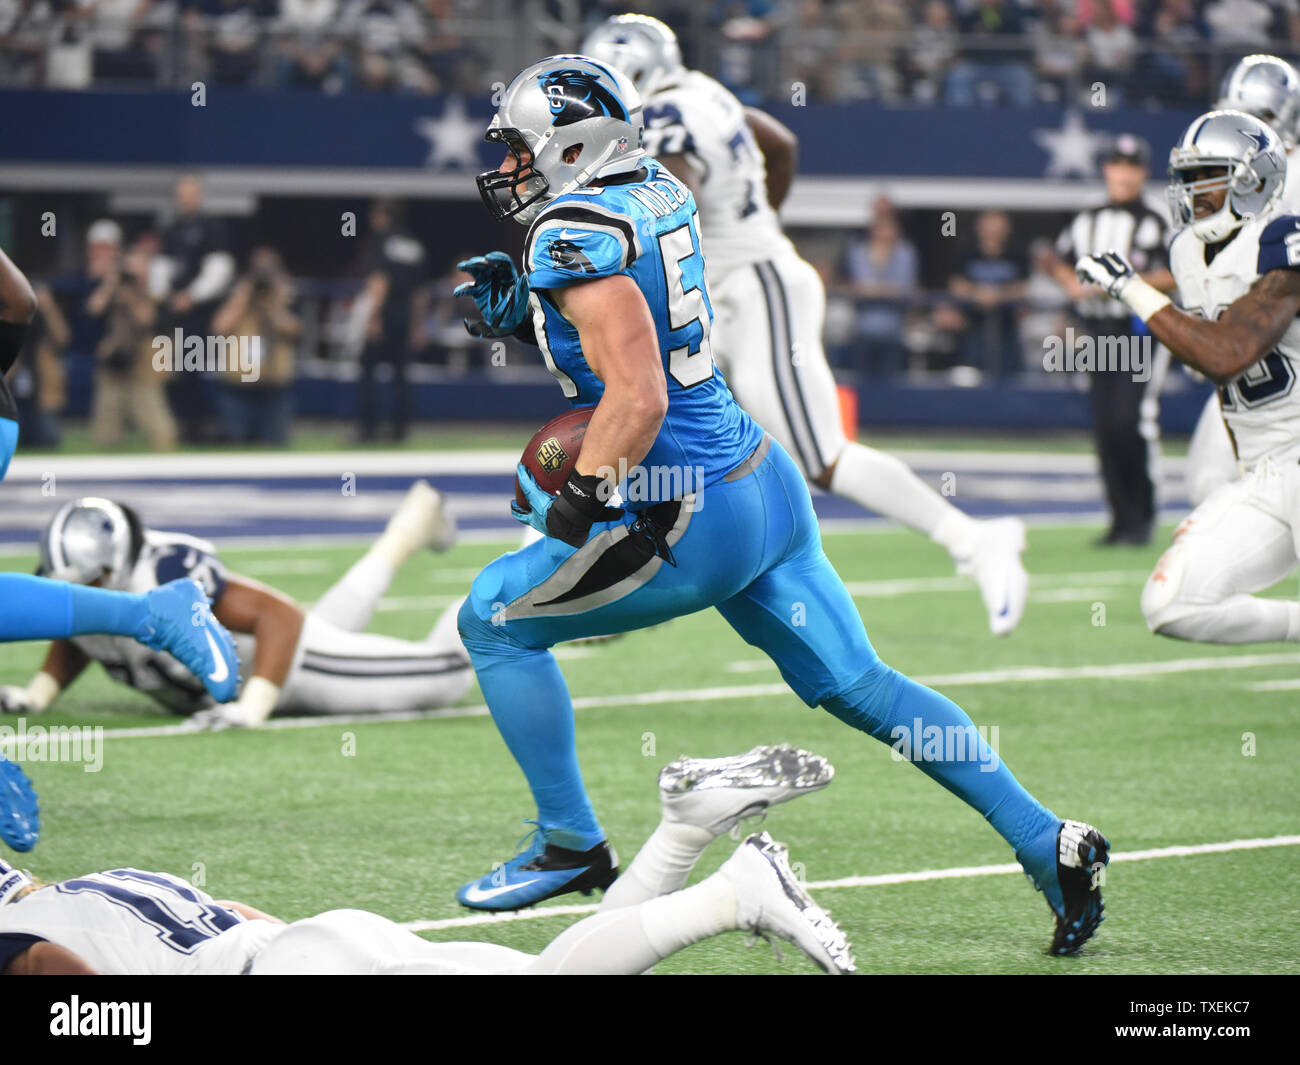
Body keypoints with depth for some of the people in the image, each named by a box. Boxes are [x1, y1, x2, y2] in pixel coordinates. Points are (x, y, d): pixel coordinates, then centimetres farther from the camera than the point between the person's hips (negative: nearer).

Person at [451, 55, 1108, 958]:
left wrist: (578, 503, -20)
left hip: (693, 519, -9)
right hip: (769, 481, 9)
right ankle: (1048, 842, 13)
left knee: (496, 620, 8)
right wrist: (523, 308, 13)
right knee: (855, 683, 16)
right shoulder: (657, 190, 10)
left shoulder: (579, 234, -17)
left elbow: (639, 397, -26)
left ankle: (572, 847, 15)